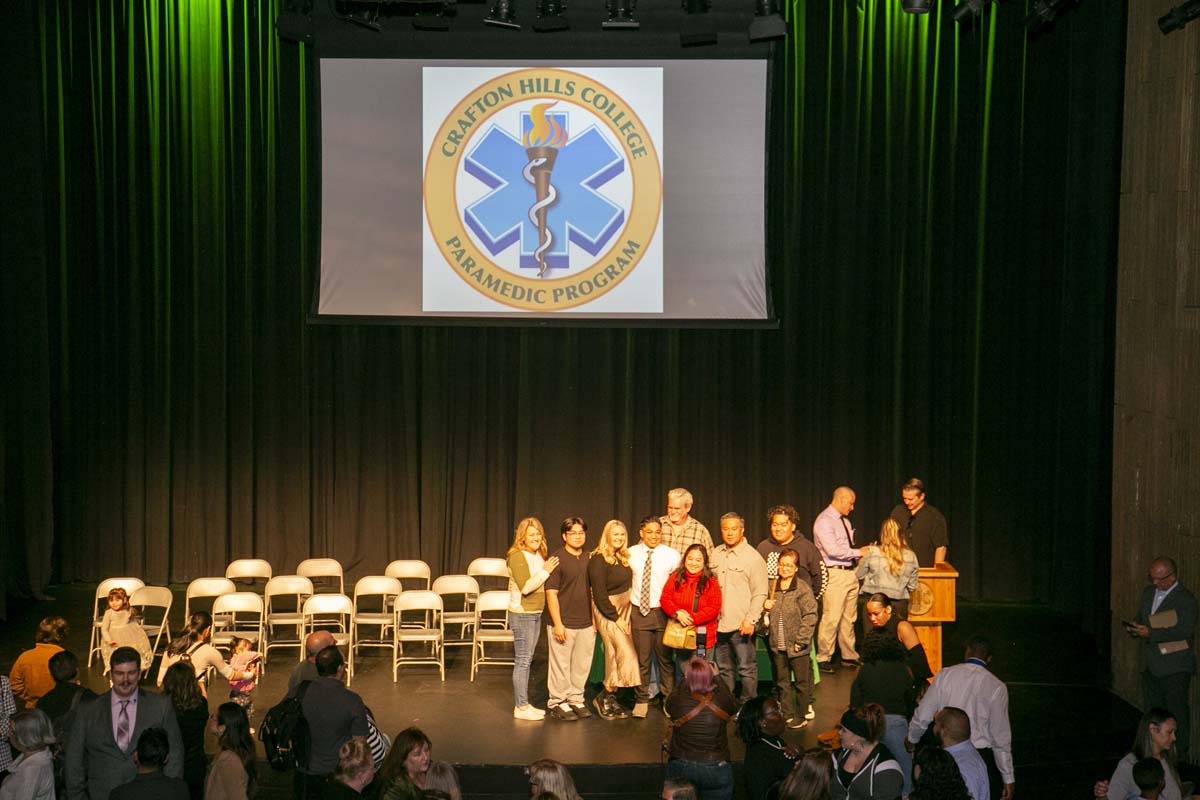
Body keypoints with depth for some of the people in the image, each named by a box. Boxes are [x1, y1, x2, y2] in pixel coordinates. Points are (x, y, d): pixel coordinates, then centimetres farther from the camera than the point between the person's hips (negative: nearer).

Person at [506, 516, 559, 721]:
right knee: (522, 660, -5)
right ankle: (520, 706, -1)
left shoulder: (538, 555, 13)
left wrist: (547, 571, 4)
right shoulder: (517, 556, -14)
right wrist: (545, 571, -18)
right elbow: (525, 586, -22)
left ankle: (524, 703, 19)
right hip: (521, 613, -9)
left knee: (526, 660, 13)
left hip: (536, 613, 9)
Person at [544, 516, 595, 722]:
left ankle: (576, 699, 25)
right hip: (564, 623, -6)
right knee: (561, 665, 0)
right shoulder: (557, 558, -9)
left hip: (586, 624, 6)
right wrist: (557, 623, -15)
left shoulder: (588, 559, 10)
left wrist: (594, 618, 15)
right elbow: (551, 593, -11)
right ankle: (557, 702, 12)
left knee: (582, 665, 11)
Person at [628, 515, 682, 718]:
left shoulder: (671, 555, -3)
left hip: (663, 612, -1)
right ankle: (641, 700, 18)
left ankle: (668, 699, 22)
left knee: (665, 658, 7)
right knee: (642, 659, 6)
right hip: (639, 611, 1)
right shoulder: (631, 554, 1)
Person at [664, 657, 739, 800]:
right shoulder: (721, 701, -16)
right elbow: (734, 705, 9)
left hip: (680, 769, 0)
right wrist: (717, 677, 16)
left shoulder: (678, 701, -18)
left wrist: (687, 678, 16)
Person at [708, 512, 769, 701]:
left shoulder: (753, 558, -7)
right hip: (718, 623, 6)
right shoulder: (715, 554, 10)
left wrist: (751, 620, -16)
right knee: (723, 668, 15)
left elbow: (760, 594, -9)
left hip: (741, 625, -6)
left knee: (747, 668, -1)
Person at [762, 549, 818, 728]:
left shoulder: (803, 589, -10)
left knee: (801, 682, 6)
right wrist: (765, 606, -1)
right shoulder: (772, 587, 8)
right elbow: (768, 615, 22)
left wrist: (801, 640, -16)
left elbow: (810, 616, -12)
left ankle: (801, 716, 17)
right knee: (781, 682, 14)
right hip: (777, 645, 5)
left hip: (796, 646, -5)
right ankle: (787, 714, 25)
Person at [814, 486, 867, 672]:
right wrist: (858, 552, -14)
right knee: (831, 619, -9)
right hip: (834, 574, -9)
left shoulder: (845, 521, 17)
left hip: (850, 572, 9)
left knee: (849, 618, 12)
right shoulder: (824, 521, -11)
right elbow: (833, 550, -20)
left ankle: (849, 656, 20)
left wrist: (859, 558, 6)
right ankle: (823, 659, -1)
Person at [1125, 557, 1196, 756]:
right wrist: (1134, 628, 0)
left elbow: (1184, 632, -20)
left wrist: (1151, 633, -25)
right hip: (1150, 663, 7)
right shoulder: (1148, 592, 13)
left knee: (1177, 710, -3)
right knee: (1153, 708, 11)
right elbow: (1140, 617, 24)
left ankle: (1180, 753, 5)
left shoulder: (1186, 600, -12)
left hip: (1174, 667, -7)